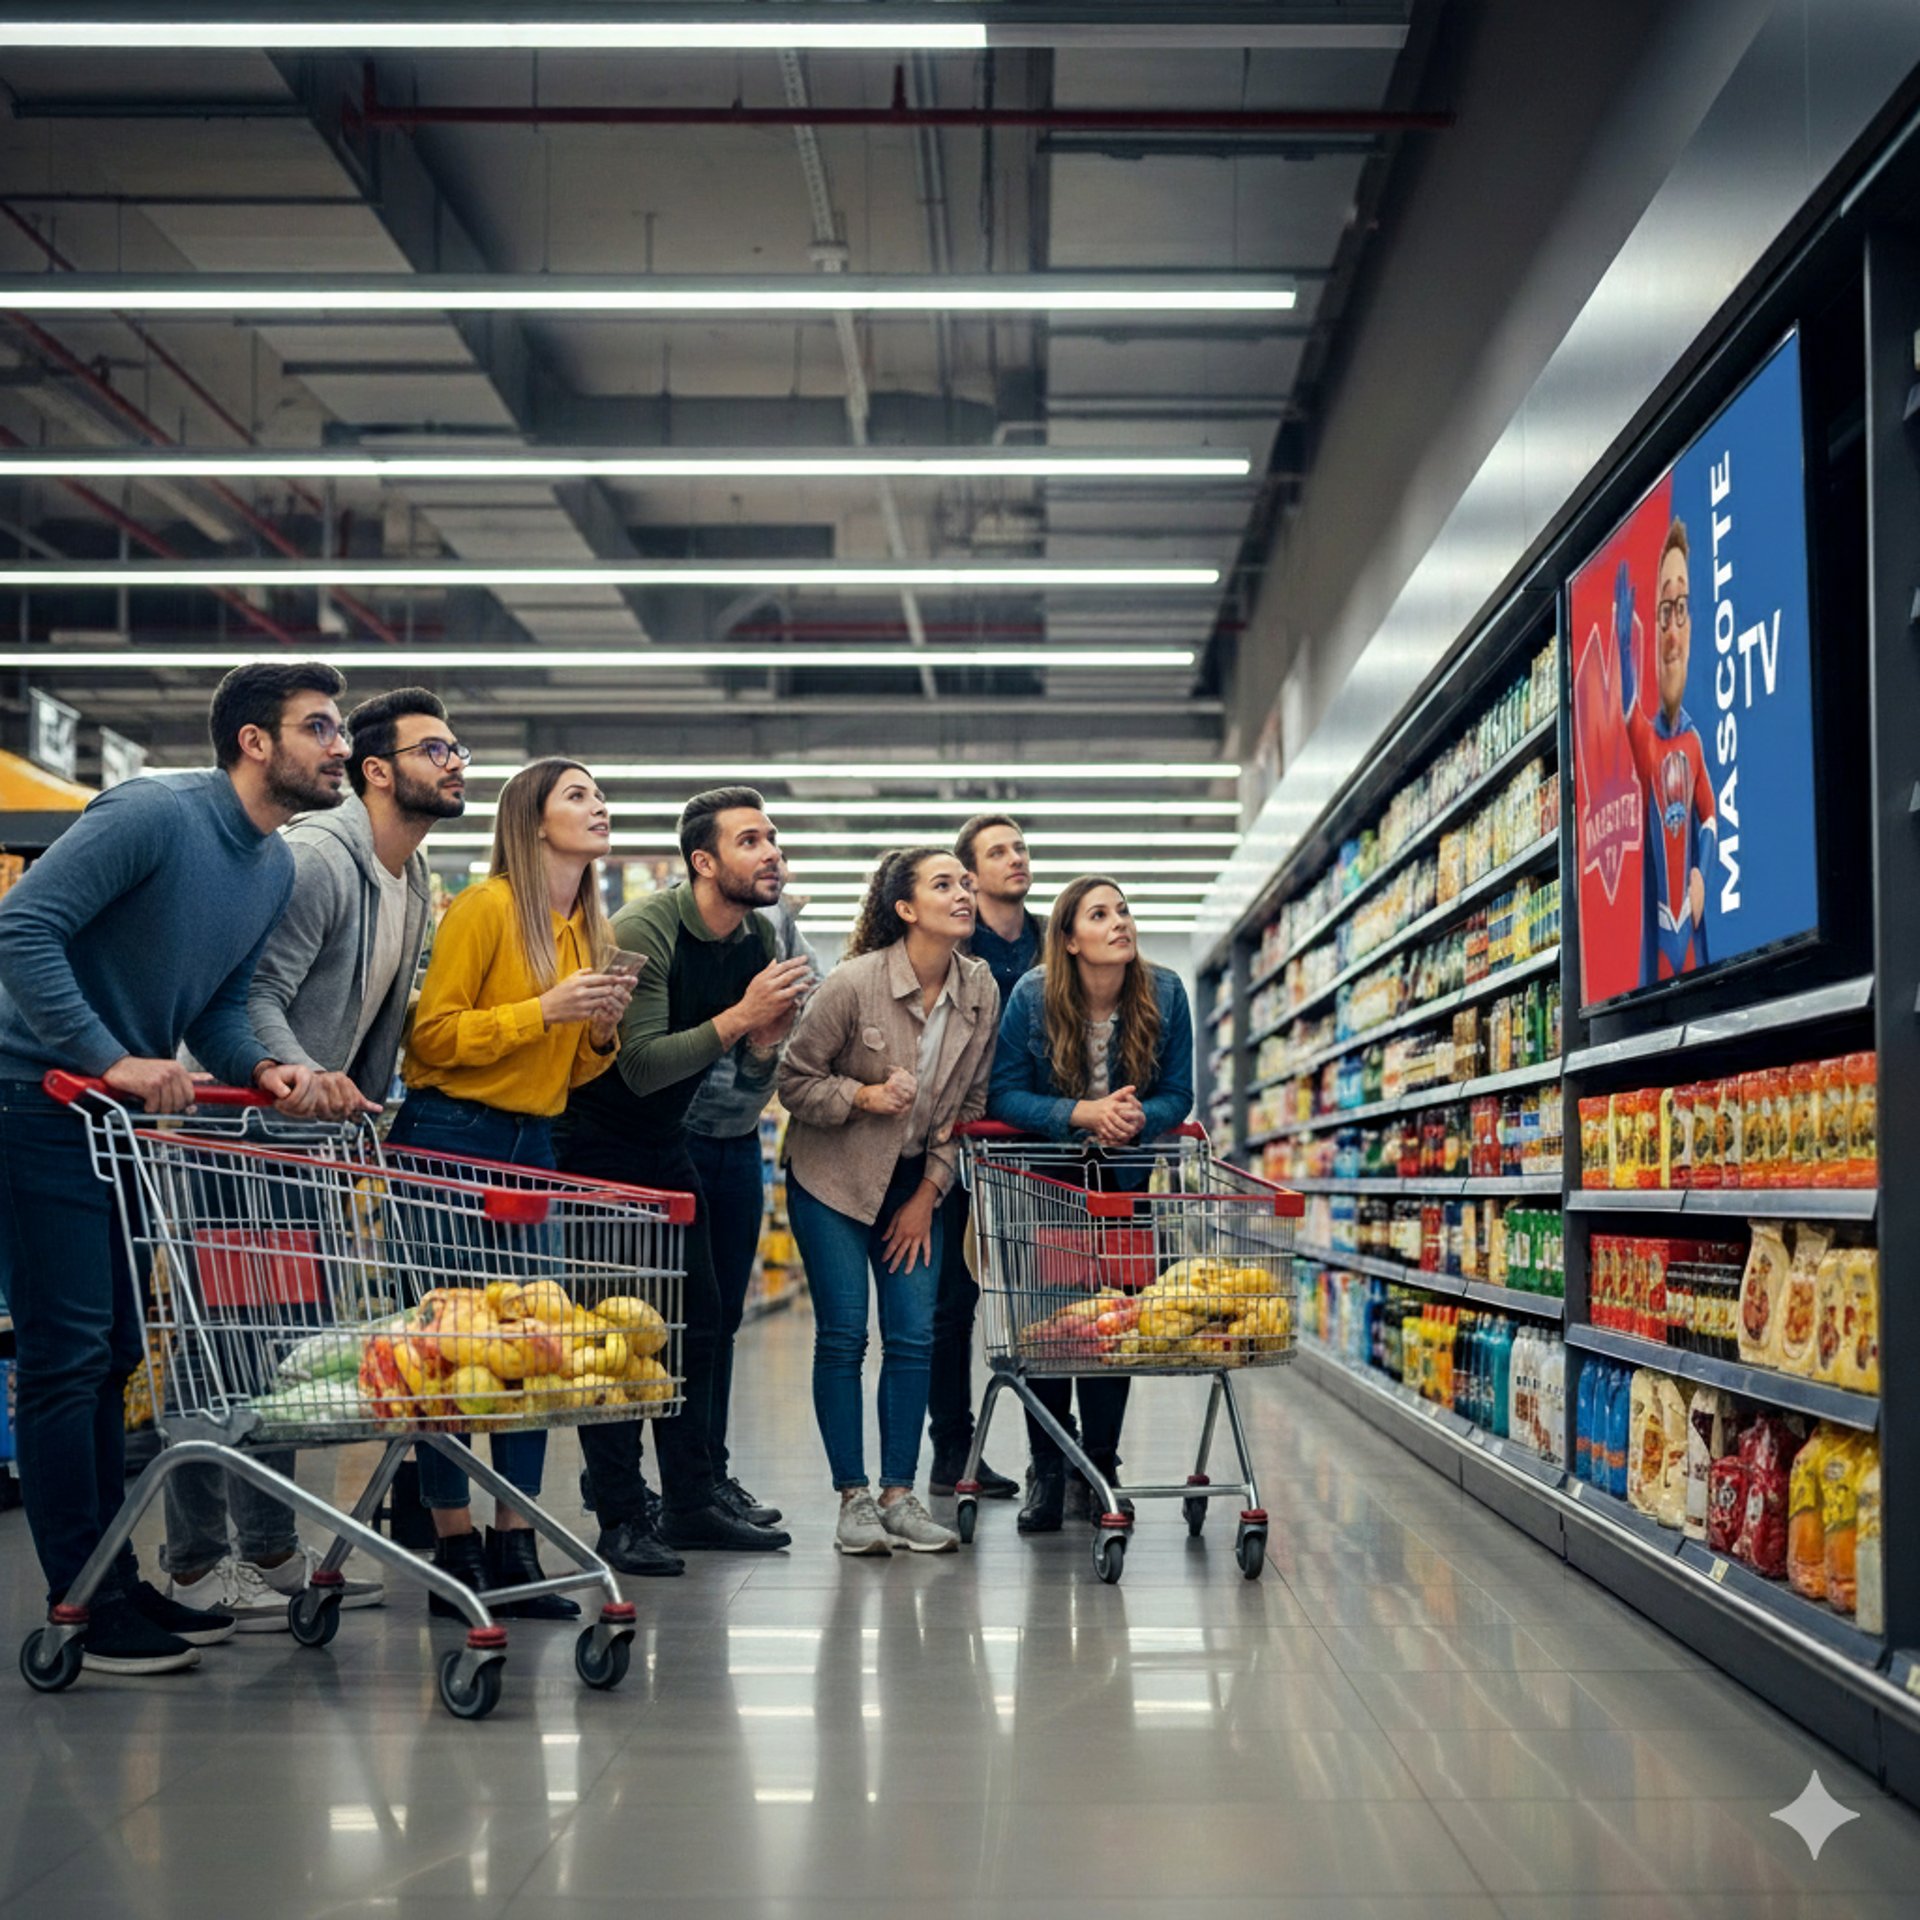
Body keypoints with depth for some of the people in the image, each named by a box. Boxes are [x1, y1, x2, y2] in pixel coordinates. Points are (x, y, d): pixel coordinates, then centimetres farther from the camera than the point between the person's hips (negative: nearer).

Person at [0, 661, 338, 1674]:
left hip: (130, 1116, 9)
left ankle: (115, 1580, 22)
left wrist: (260, 1068, -9)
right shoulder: (153, 813, -19)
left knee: (113, 1357, 13)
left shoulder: (276, 866, 8)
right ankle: (85, 1607, 1)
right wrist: (111, 1059, -29)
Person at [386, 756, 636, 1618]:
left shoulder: (591, 930, 12)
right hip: (450, 1137, -7)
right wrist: (545, 1009, -20)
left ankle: (514, 1546, 11)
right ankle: (455, 1549, 5)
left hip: (532, 1142, 7)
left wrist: (602, 1033, -3)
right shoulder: (484, 907, -10)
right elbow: (431, 1036, -14)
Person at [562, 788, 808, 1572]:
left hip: (666, 1145, 8)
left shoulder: (757, 941, 0)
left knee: (700, 1323, 8)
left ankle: (694, 1497, 17)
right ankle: (621, 1518, -1)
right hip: (599, 1144, -8)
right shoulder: (645, 929, -21)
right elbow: (641, 1067, -28)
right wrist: (737, 1019, -32)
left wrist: (766, 1043, -16)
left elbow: (751, 1086, 6)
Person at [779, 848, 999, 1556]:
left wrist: (928, 1193, 2)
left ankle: (899, 1496, 7)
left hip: (914, 1182, 4)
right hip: (831, 1177, -4)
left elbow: (969, 1102, 5)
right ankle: (853, 1498, 3)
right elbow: (794, 1079, -9)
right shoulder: (852, 983, -18)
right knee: (843, 1333, -5)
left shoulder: (981, 991, -4)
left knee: (914, 1336, -1)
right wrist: (865, 1096, -26)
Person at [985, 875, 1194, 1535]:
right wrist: (1084, 1113, -32)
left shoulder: (1165, 993, -13)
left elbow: (1177, 1094, -9)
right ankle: (1047, 1470, 9)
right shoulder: (1032, 997, -18)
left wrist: (1138, 1118, -31)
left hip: (1123, 1176, 1)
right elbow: (1003, 1094, -18)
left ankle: (1101, 1463, 12)